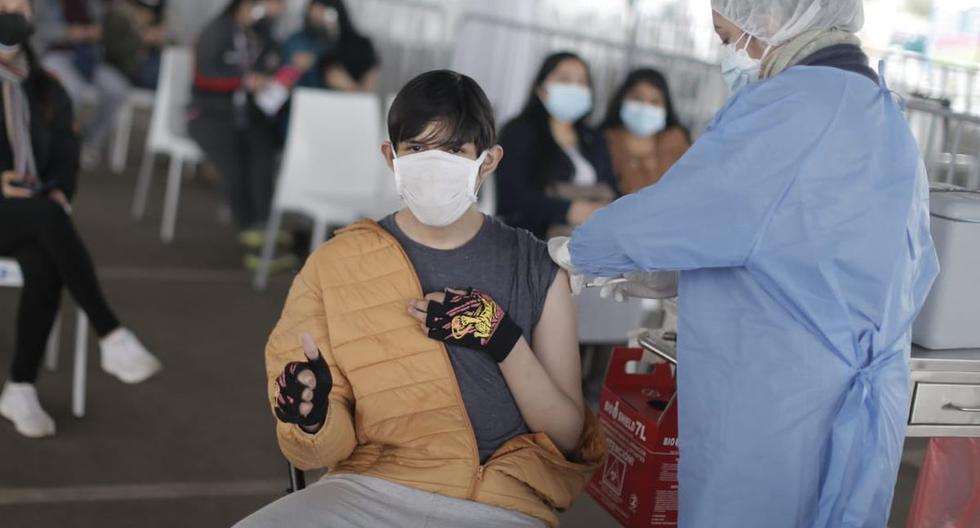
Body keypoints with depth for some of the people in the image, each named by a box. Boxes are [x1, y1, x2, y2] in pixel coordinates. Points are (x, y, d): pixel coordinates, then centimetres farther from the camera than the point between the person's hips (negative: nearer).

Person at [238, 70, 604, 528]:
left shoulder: (535, 267, 5)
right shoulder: (334, 265, 4)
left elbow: (569, 436, 4)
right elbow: (332, 448, 4)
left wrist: (501, 339, -9)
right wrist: (314, 422, -18)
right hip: (368, 491, 1)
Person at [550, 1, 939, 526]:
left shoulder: (795, 104, -17)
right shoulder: (887, 117, 11)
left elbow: (668, 215, -16)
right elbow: (916, 270, 19)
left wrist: (575, 250, 3)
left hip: (772, 416, -9)